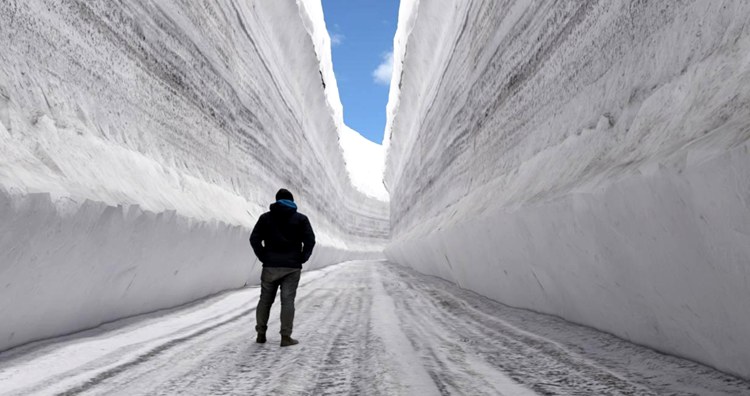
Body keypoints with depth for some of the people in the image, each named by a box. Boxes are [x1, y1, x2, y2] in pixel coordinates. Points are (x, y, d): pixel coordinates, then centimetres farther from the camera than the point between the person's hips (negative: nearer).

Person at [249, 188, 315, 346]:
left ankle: (261, 334, 16)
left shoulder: (266, 217, 7)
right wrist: (301, 259, 3)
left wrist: (264, 258, 4)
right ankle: (286, 337, 0)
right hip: (292, 267, -1)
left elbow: (254, 239, -1)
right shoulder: (301, 218, 3)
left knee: (265, 299, 12)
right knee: (287, 300, 0)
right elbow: (310, 241, -4)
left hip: (270, 266, 2)